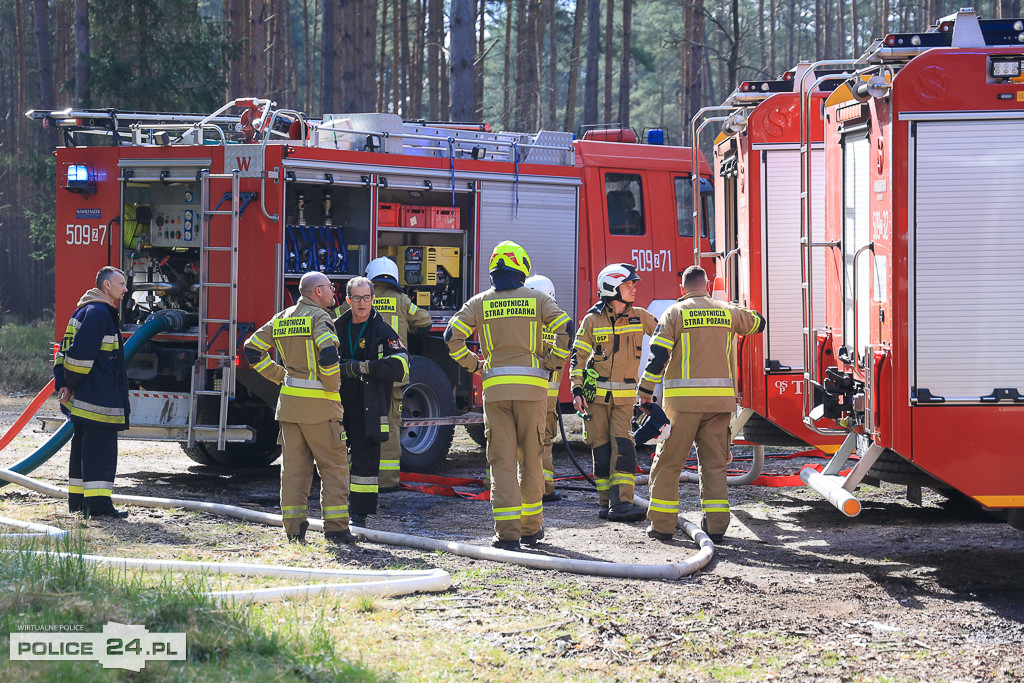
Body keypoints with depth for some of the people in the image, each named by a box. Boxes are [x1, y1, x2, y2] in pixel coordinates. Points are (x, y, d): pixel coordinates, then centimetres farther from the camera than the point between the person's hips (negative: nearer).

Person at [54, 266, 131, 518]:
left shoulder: (84, 311, 19)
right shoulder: (98, 312, -15)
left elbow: (66, 350, 18)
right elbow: (81, 354, -22)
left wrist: (63, 383, 10)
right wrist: (71, 384, -12)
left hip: (85, 397, 11)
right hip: (98, 398, -11)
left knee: (83, 447, 15)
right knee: (100, 448, -11)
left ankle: (77, 499, 20)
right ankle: (97, 503, -14)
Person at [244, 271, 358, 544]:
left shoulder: (281, 319, 12)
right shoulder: (318, 317, -10)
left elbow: (253, 348, 14)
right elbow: (328, 353, -26)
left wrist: (280, 376, 13)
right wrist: (332, 386, -11)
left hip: (289, 402, 6)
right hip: (320, 406, -6)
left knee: (294, 466, 8)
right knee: (333, 466, 1)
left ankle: (294, 527, 6)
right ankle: (336, 527, -3)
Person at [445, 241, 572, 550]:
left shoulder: (480, 302, 7)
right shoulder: (537, 299, 5)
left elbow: (452, 336, -2)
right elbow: (565, 328, -8)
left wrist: (473, 364, 10)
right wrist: (553, 362, 2)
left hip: (496, 386, 0)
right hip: (532, 386, 0)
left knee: (502, 461, -1)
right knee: (531, 458, 11)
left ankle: (507, 531, -10)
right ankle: (531, 527, 19)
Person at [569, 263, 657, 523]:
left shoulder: (639, 316, 3)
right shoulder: (592, 320, -3)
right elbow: (578, 355, 1)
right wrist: (577, 391, -7)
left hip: (624, 397, 1)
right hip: (596, 394, -1)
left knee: (622, 446, -12)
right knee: (601, 449, 2)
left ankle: (621, 503, -16)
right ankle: (606, 502, 11)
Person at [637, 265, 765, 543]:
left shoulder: (675, 313, 0)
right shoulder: (728, 311, 10)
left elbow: (658, 354, -7)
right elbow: (757, 323, 29)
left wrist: (645, 390, 1)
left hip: (684, 399, -3)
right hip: (720, 398, 3)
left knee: (668, 462, 4)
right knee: (714, 462, 8)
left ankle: (662, 524, 5)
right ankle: (716, 524, 3)